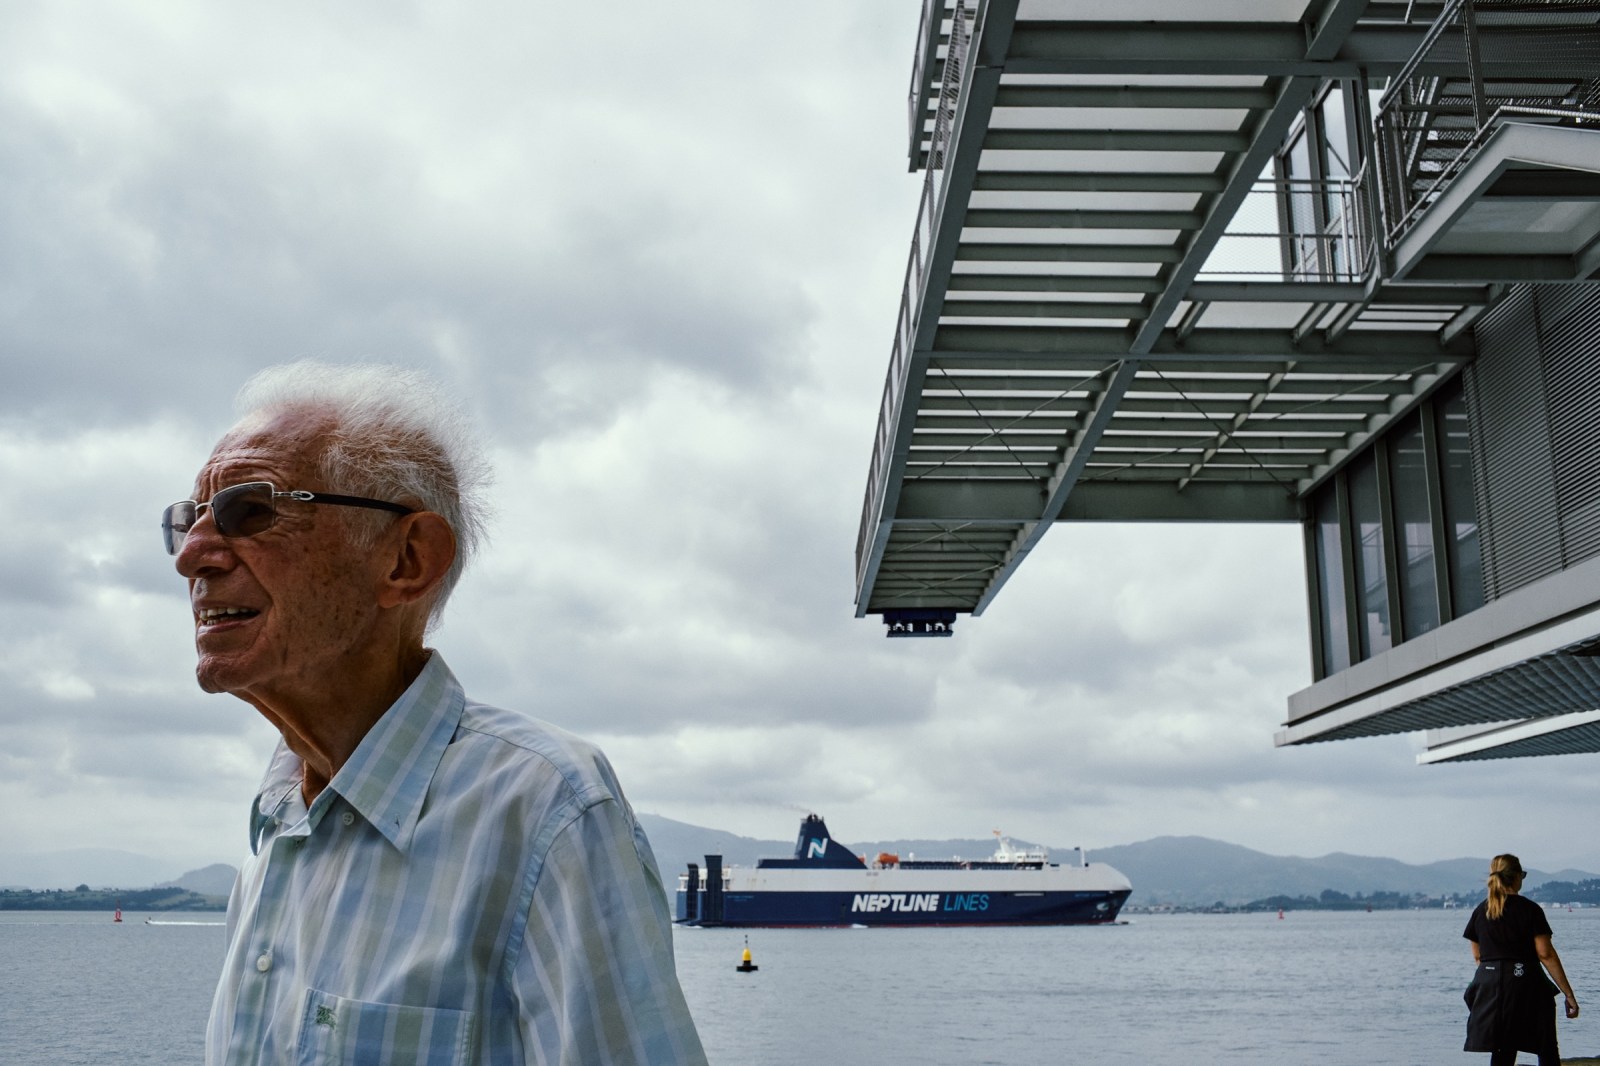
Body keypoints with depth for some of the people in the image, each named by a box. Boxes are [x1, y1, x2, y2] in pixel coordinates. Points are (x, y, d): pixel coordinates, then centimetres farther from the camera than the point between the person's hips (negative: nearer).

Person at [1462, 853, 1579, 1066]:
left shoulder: (1481, 912, 7)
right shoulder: (1530, 909, -7)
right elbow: (1546, 954, -10)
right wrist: (1569, 994, -7)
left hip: (1490, 985, 4)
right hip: (1525, 984, -4)